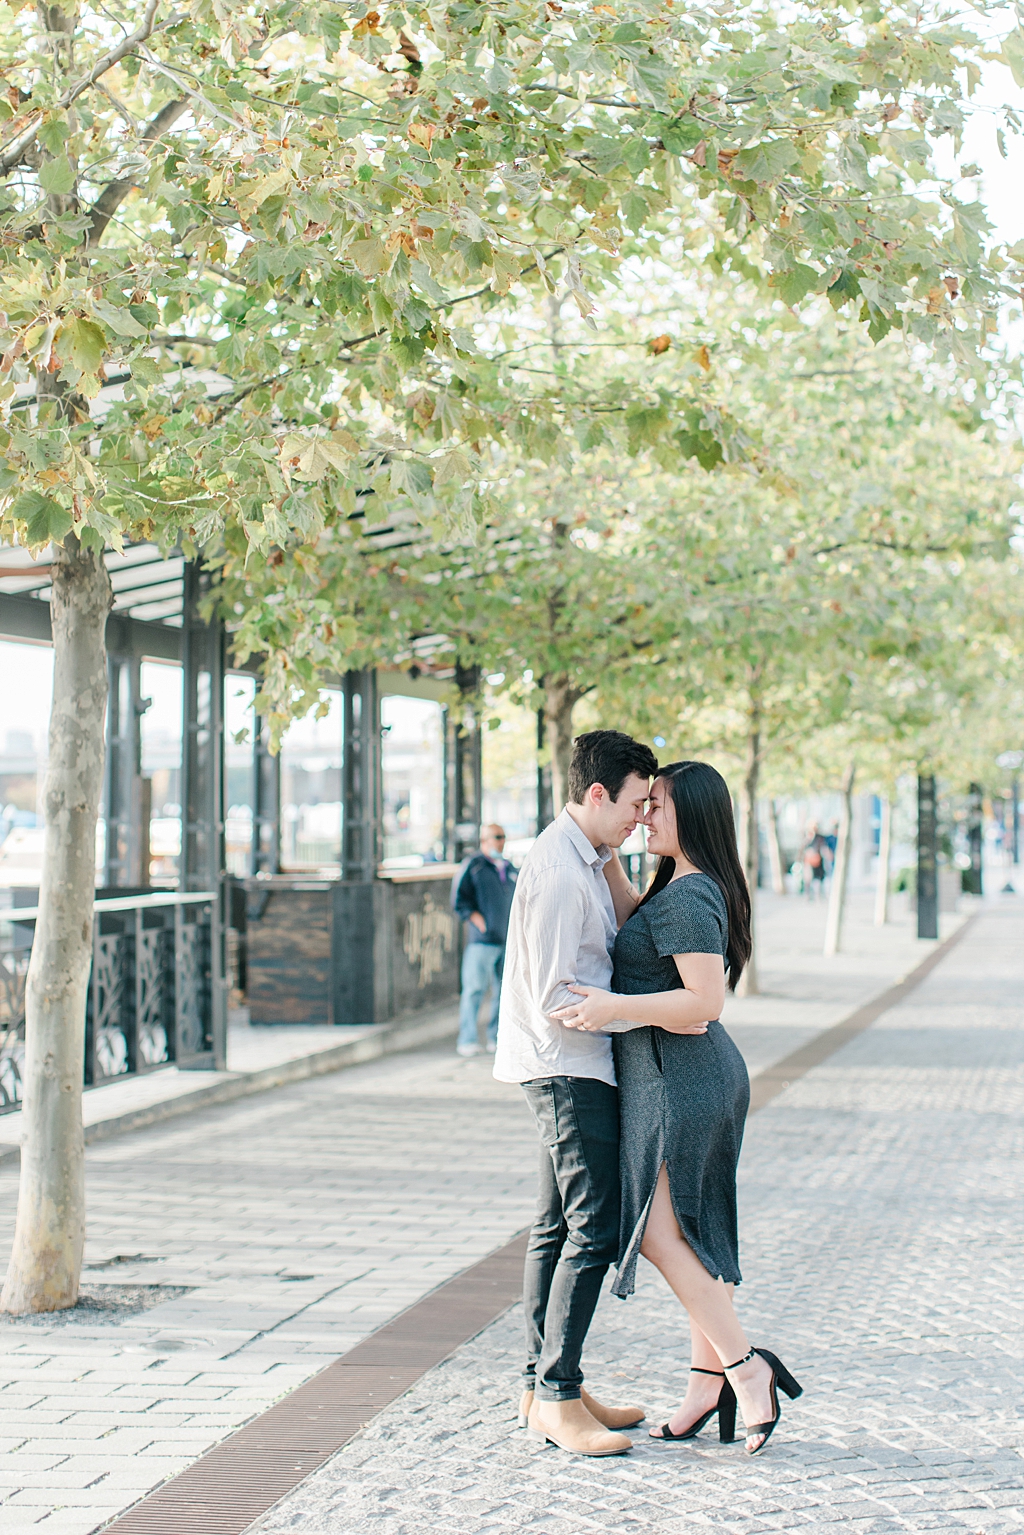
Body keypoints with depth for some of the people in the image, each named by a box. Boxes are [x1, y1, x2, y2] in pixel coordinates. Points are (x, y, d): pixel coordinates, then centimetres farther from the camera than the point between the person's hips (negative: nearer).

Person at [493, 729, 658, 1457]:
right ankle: (558, 1397, -7)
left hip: (573, 1069, 11)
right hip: (569, 1068, -11)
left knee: (559, 1226, 13)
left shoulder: (584, 858, 14)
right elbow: (555, 997, -21)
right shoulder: (559, 870, -19)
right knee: (595, 1227, -11)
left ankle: (544, 1385, 20)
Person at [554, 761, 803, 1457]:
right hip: (699, 1077, 10)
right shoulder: (693, 890, 14)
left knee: (662, 1232, -8)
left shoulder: (688, 897, -17)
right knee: (694, 1235, 11)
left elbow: (704, 999, -24)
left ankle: (746, 1367, -5)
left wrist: (616, 1007, -24)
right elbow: (634, 922, 32)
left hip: (680, 1077, -10)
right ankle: (709, 1378, 15)